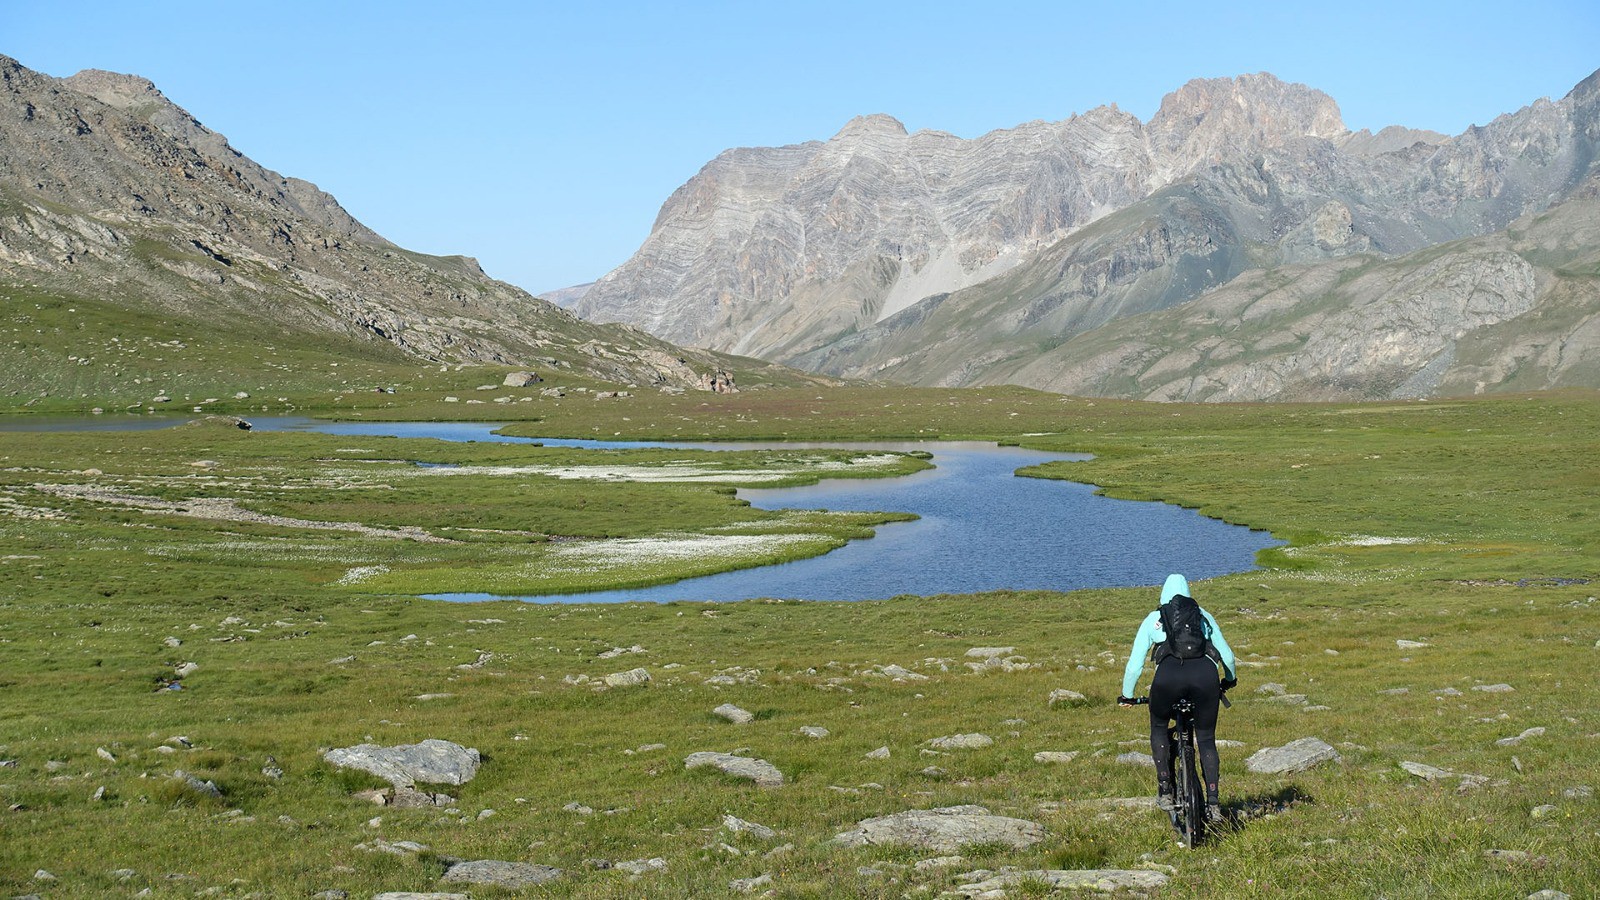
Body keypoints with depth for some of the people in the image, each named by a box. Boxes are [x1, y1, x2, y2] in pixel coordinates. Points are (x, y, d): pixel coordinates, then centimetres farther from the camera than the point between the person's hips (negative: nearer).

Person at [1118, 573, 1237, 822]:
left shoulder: (1153, 619, 26)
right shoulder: (1203, 616, 30)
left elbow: (1135, 665, 24)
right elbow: (1227, 654, 32)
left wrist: (1126, 696, 38)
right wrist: (1230, 679, 52)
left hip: (1169, 674, -1)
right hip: (1205, 672, 1)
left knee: (1159, 727, 28)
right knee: (1206, 740, 20)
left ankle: (1165, 788, 16)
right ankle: (1212, 803, 9)